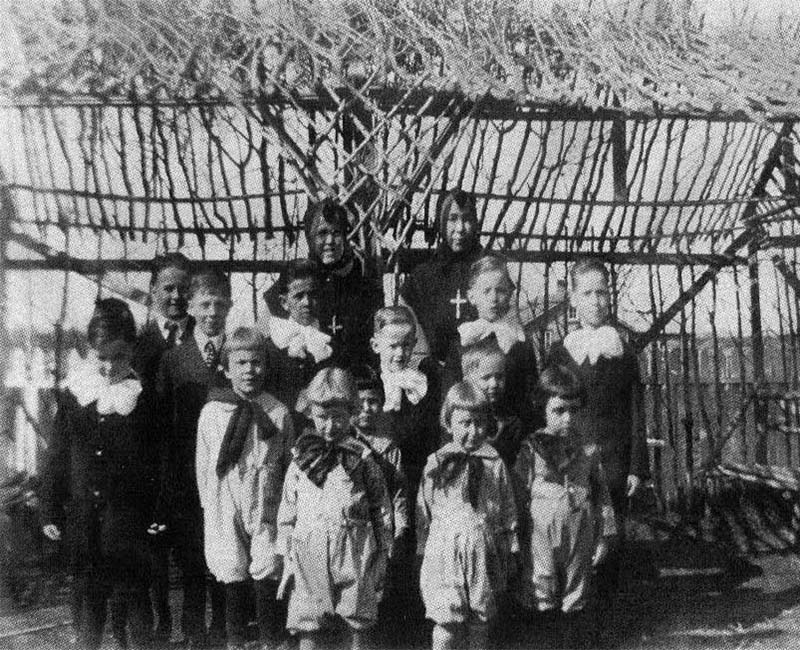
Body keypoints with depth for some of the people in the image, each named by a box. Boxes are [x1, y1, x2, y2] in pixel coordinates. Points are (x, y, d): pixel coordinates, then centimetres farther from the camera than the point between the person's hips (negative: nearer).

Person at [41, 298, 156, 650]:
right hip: (83, 521, 3)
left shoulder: (145, 396, -5)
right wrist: (50, 512, 6)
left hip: (129, 519, -3)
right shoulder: (74, 393, 2)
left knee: (132, 598, 2)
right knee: (87, 597, 14)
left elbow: (155, 462, -2)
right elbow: (57, 458, 7)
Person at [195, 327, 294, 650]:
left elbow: (290, 466, 4)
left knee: (268, 579, -1)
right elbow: (203, 466, 7)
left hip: (267, 512, -1)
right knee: (234, 583, 8)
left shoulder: (278, 412, -2)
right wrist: (210, 508, 8)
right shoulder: (211, 413, 0)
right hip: (226, 513, 1)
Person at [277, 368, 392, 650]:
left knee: (357, 624, 6)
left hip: (355, 552, -1)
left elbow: (381, 510, 6)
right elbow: (287, 515, 11)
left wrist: (381, 558, 5)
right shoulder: (301, 460, 7)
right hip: (309, 555, 1)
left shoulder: (362, 458, 2)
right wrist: (287, 560, 8)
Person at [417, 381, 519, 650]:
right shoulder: (436, 464, -1)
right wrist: (423, 550, 5)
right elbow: (424, 509, 4)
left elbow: (508, 509, 6)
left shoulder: (495, 464, 0)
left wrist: (509, 550, 8)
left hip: (484, 549, 2)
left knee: (481, 617, 12)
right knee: (446, 618, -5)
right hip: (444, 549, -1)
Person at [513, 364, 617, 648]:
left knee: (576, 605, 14)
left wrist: (604, 536, 6)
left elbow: (601, 494, 7)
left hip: (580, 537, 2)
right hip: (542, 536, -2)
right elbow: (519, 495, -1)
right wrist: (516, 539, 0)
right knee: (541, 603, 2)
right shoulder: (531, 448, -5)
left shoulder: (588, 449, 1)